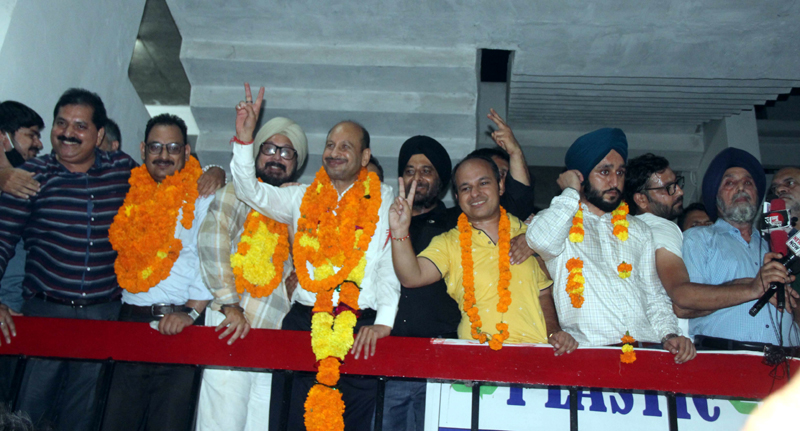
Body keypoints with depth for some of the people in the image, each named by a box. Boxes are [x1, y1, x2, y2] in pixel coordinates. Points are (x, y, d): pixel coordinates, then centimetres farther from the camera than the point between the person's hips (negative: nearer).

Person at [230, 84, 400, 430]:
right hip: (304, 321, 2)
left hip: (359, 328, -2)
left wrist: (383, 321, -11)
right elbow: (250, 191, 7)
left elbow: (391, 264, 0)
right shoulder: (302, 198, 15)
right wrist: (244, 137, -5)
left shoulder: (383, 200, 7)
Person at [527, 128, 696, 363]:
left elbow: (654, 295, 22)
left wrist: (670, 334, 2)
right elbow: (542, 241, -19)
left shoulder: (639, 230, 22)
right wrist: (570, 193, -2)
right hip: (586, 351, -4)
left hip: (645, 349, 4)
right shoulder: (558, 222, 6)